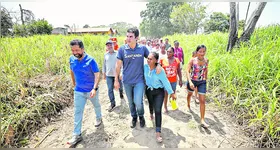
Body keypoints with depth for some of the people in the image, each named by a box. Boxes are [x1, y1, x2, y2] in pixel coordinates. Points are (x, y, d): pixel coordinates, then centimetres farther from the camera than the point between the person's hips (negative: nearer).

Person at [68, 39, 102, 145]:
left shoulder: (90, 60, -20)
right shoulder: (72, 59, -6)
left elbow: (97, 75, -23)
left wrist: (94, 88, -34)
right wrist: (74, 83, 17)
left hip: (92, 90, -3)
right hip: (78, 91, 3)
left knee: (96, 105, 21)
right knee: (77, 112, 2)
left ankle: (99, 118, 50)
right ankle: (77, 135, 11)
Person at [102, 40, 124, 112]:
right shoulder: (106, 55, 6)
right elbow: (104, 64, 13)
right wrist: (104, 73, 13)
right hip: (109, 75, 2)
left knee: (120, 87, 16)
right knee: (110, 90, 0)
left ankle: (121, 93, 50)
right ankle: (112, 103, 12)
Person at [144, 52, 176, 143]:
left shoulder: (160, 70, -25)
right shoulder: (145, 67, -15)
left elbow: (166, 82, -18)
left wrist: (172, 93, -12)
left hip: (159, 92, -4)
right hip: (149, 90, 4)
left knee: (158, 110, -10)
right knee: (151, 104, 28)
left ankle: (158, 133, -2)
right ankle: (151, 113, 65)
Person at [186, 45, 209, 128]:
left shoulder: (206, 60, -7)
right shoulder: (192, 60, -17)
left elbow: (206, 70, 10)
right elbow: (187, 71, -21)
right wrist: (190, 82, -33)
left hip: (202, 82, 1)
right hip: (192, 81, -1)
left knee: (202, 100, -4)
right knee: (190, 94, 24)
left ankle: (202, 120, 2)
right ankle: (188, 105, 57)